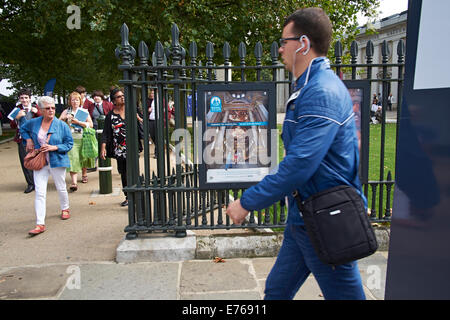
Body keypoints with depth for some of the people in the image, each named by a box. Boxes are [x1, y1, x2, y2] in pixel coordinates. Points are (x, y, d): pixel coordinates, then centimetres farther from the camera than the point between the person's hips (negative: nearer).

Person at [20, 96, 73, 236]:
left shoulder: (62, 125, -6)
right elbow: (23, 129, 24)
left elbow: (69, 143, -3)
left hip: (57, 161, -1)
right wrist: (28, 139, 7)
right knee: (40, 192, -6)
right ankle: (40, 224, -5)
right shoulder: (34, 123, 2)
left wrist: (54, 147, -16)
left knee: (61, 188, 13)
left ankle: (65, 209, 42)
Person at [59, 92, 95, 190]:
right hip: (71, 139, -1)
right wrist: (65, 118, -13)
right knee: (72, 159, -13)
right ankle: (74, 182, -18)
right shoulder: (66, 112, 12)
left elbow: (90, 124, -2)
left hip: (83, 138, 1)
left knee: (83, 157, 10)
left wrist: (78, 122, -12)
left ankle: (84, 174, 37)